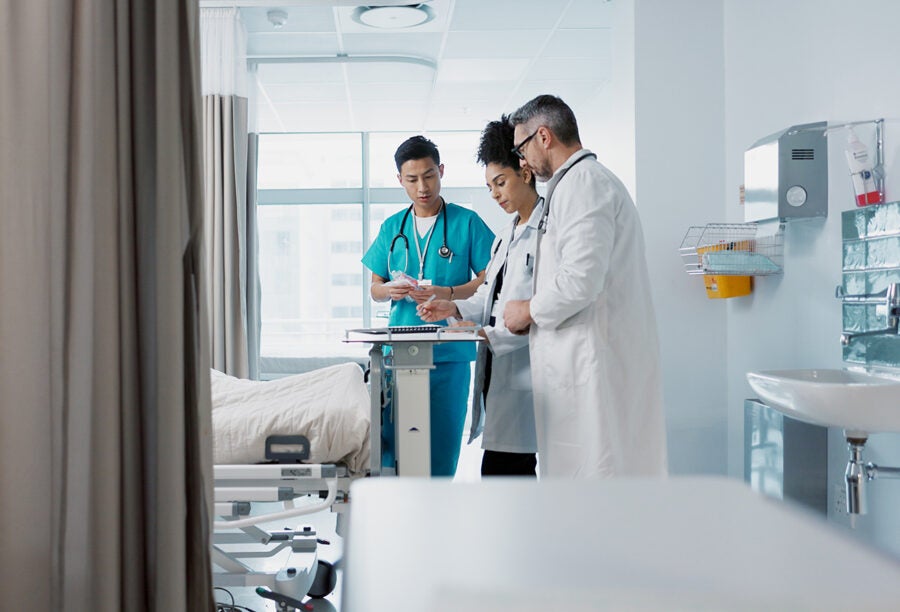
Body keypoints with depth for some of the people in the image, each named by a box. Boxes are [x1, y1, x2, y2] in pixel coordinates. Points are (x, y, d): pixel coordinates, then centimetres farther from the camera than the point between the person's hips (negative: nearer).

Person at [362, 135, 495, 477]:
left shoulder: (466, 222, 2)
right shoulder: (392, 228, 14)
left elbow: (488, 281, -1)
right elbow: (375, 289, 17)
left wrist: (445, 293, -17)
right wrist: (390, 290, -7)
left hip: (449, 352, -3)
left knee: (442, 443, 0)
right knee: (390, 440, 1)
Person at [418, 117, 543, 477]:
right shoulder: (505, 237, 22)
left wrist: (490, 336, -19)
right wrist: (456, 308, 4)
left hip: (523, 367, -9)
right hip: (496, 366, 9)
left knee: (499, 471, -9)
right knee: (515, 472, 11)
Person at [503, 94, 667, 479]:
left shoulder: (583, 181, -10)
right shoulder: (586, 180, 22)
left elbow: (582, 278, -22)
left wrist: (530, 310, -6)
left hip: (593, 359, -10)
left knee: (591, 467, -7)